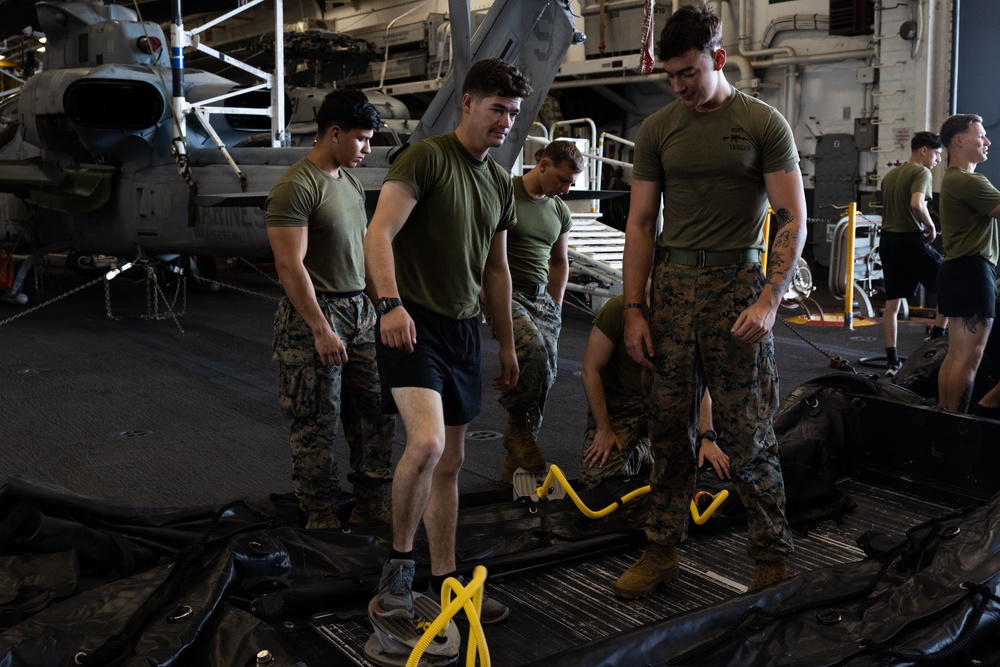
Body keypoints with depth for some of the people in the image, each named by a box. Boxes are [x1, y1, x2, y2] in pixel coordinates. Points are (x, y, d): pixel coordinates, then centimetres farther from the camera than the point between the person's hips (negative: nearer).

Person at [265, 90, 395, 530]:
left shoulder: (350, 181, 13)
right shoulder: (295, 187, -15)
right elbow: (290, 265, -20)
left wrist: (375, 304, 18)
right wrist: (322, 330, -23)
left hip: (360, 312, 9)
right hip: (315, 314, -9)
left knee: (378, 410, 11)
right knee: (318, 424, 1)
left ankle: (372, 507, 24)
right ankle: (322, 518, 15)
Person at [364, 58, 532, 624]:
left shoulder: (501, 182, 15)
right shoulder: (427, 157, -7)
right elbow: (380, 234, -17)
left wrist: (508, 343, 21)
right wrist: (391, 304, -31)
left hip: (464, 328, 8)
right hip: (414, 324, -7)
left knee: (451, 462, 11)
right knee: (427, 443, -24)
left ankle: (444, 580, 21)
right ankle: (399, 566, -3)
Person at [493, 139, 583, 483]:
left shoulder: (560, 210, 17)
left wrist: (556, 306, 22)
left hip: (542, 298, 6)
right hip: (506, 294, -6)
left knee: (544, 376, -3)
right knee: (533, 349, -32)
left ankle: (514, 468, 8)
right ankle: (517, 426, -9)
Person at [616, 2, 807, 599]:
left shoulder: (764, 124, 1)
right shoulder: (658, 129, 11)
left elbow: (793, 220, -2)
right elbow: (641, 224, 10)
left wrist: (769, 300, -14)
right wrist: (634, 309, 3)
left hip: (738, 286, -3)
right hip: (672, 287, 3)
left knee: (749, 437, 0)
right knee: (670, 430, 8)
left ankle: (773, 559, 14)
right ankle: (663, 550, 19)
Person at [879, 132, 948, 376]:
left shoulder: (889, 175, 18)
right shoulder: (921, 172, -8)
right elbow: (917, 204, -25)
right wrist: (931, 227, -10)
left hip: (887, 239, 8)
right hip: (911, 240, -8)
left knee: (892, 303, 7)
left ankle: (892, 360, 7)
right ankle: (936, 342, 6)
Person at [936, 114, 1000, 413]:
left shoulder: (956, 178, 20)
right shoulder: (967, 181, -15)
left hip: (959, 271, 11)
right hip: (972, 271, -11)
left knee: (955, 355, 12)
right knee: (969, 358, -8)